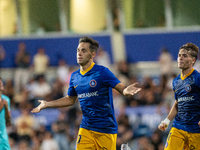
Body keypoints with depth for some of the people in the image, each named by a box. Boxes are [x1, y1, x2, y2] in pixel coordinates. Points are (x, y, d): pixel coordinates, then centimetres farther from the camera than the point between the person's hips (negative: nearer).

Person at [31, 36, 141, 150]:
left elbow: (122, 88, -16)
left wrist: (126, 91, -40)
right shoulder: (74, 76, 8)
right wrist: (47, 104, 23)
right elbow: (70, 99, 23)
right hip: (86, 129, 5)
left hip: (106, 129, -5)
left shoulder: (102, 72, -10)